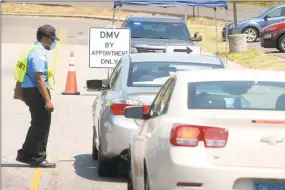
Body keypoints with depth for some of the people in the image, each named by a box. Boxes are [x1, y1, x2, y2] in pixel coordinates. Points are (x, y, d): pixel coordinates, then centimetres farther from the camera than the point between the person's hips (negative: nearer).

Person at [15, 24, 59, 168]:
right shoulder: (39, 53, -17)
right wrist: (48, 100, -24)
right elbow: (39, 78, -23)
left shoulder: (35, 50, 15)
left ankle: (25, 154, 22)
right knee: (42, 125, -2)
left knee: (38, 125, 18)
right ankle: (38, 158, 4)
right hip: (35, 92, -10)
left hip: (30, 91, 10)